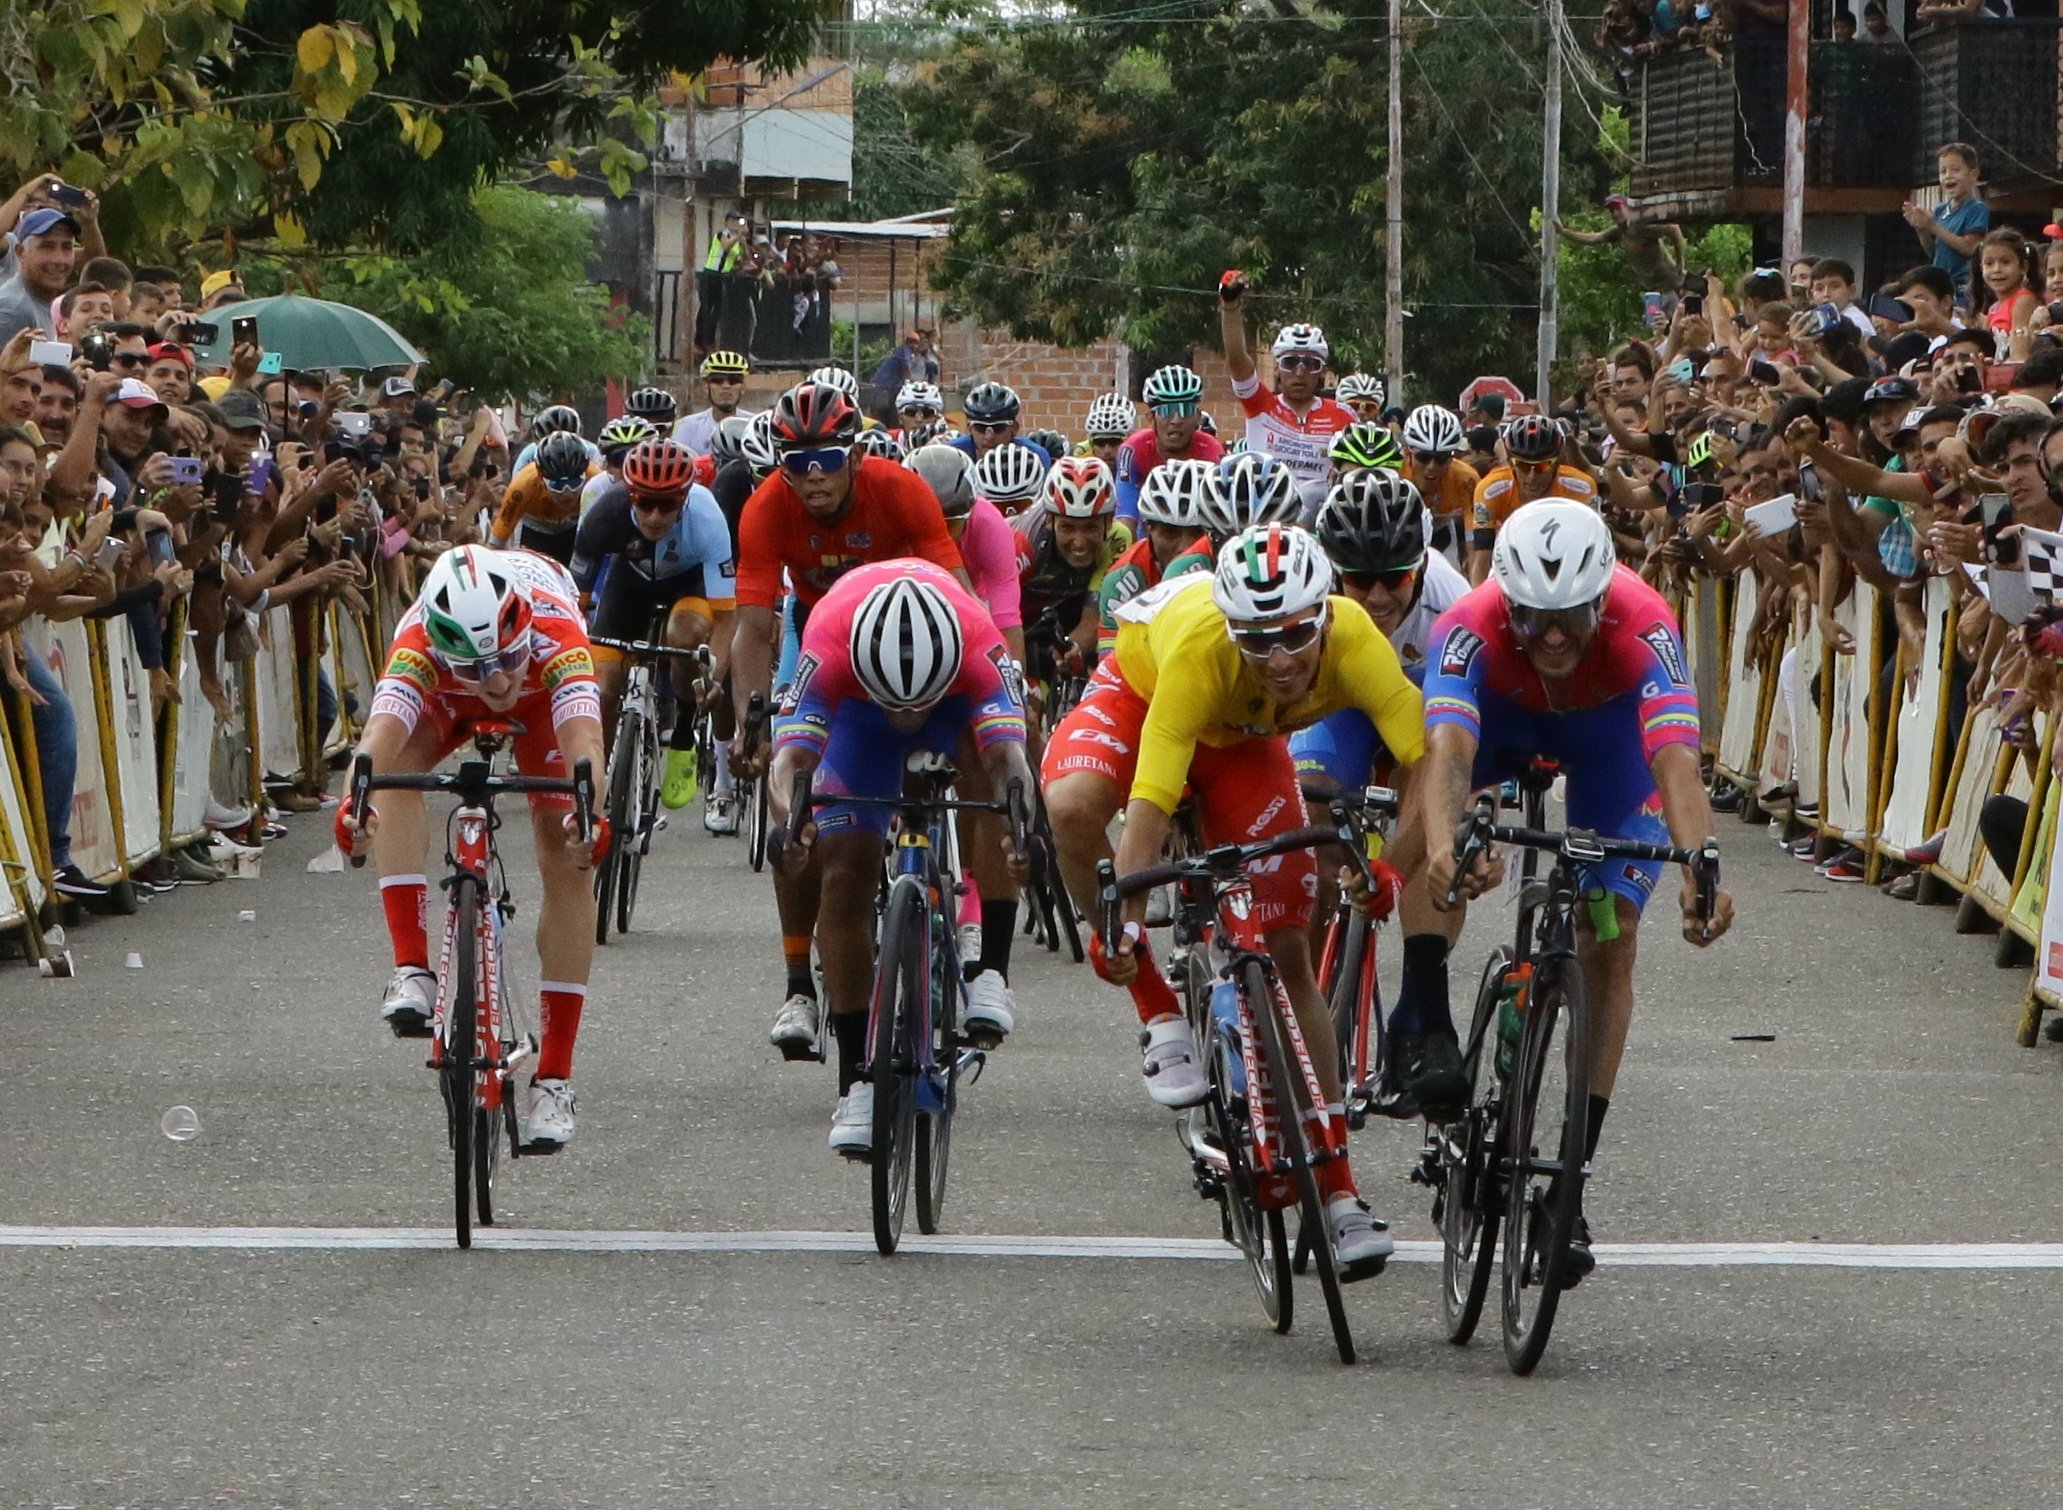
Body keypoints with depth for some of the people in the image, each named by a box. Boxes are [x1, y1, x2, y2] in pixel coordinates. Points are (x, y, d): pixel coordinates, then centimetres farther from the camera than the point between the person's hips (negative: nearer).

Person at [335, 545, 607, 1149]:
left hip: (543, 695, -1)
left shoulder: (555, 634, -43)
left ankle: (554, 1078, -7)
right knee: (396, 767, -32)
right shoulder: (419, 642, -41)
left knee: (567, 858, -14)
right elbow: (382, 731, -56)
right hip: (446, 698, 1)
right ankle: (412, 972, -32)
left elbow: (585, 739, -56)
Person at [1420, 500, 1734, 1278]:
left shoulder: (1643, 627, -41)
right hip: (1503, 714, 2)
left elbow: (1675, 755, -53)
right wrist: (1442, 848, -74)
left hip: (1608, 725, -2)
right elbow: (1448, 748, -54)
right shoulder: (1472, 627, -40)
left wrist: (1697, 867, -71)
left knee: (1610, 941, -11)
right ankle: (1427, 1017, -6)